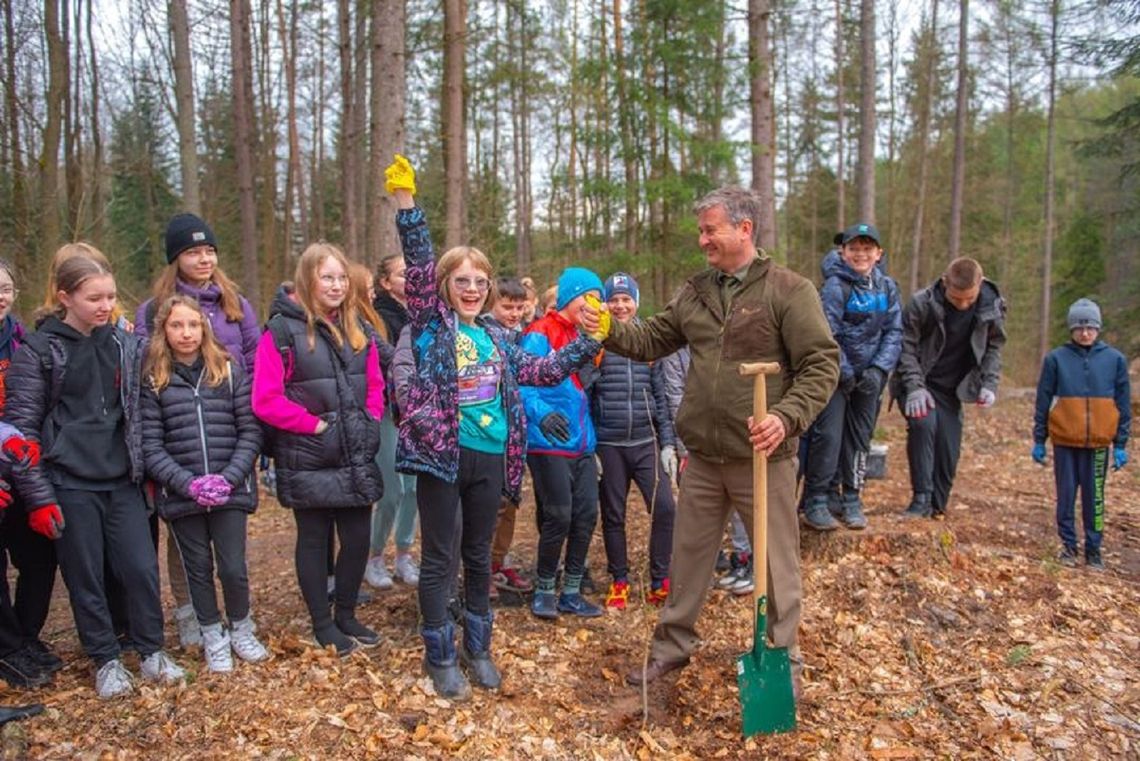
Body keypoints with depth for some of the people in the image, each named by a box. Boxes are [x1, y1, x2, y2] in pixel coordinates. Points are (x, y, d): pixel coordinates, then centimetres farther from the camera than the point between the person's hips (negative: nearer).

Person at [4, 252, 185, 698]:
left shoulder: (126, 344, 6)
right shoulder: (38, 350, -4)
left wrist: (144, 466, 10)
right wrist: (38, 495, -8)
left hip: (122, 480, 3)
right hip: (70, 484, -3)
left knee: (141, 568, 2)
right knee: (85, 577, 7)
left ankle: (152, 652, 20)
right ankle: (106, 661, 23)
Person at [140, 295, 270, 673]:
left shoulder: (229, 371, 2)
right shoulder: (152, 380, 0)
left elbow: (250, 432, -1)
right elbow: (150, 446, -4)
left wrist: (228, 478, -12)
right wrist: (189, 484, -14)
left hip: (231, 491, 0)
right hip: (181, 495, 0)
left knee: (234, 568, 4)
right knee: (198, 569, 12)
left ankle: (241, 630, 29)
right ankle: (213, 638, 32)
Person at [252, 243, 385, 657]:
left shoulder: (358, 329, 7)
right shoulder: (282, 331, -11)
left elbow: (374, 385, 14)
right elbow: (265, 400, -15)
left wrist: (368, 424, 0)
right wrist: (315, 424, -14)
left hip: (356, 458, 5)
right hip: (308, 462, -5)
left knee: (358, 538, 9)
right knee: (314, 539, 10)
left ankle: (346, 616, 29)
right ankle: (322, 625, 25)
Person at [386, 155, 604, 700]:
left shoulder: (494, 338, 14)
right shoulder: (432, 325, 0)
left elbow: (540, 371, 21)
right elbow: (419, 263, -11)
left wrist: (588, 343, 18)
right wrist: (404, 200, -20)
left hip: (489, 459, 5)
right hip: (441, 455, -5)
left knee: (479, 556, 16)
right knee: (439, 560, 5)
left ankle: (477, 649, 31)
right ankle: (440, 656, 20)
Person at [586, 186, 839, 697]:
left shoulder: (789, 290, -9)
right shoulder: (695, 292, 9)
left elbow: (821, 365, -12)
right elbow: (650, 340, 13)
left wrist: (787, 416, -25)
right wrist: (607, 330, -4)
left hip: (763, 457, -5)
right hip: (703, 457, 5)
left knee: (776, 562, 10)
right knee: (688, 555, 17)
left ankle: (782, 659, 30)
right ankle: (672, 645, 35)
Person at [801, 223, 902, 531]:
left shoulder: (887, 287, 5)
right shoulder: (836, 285, -12)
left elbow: (894, 332, 3)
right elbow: (826, 335, -16)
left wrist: (878, 369, -10)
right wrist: (845, 373, -15)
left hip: (870, 375, 5)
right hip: (836, 373, -5)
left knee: (860, 436, 11)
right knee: (828, 434, -8)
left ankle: (852, 500, 23)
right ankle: (815, 502, 3)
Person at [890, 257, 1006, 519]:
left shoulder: (993, 306, -8)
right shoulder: (922, 303, -19)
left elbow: (994, 348, 5)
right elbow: (906, 346, -12)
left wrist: (989, 385, -7)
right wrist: (915, 387, -20)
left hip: (951, 389, 3)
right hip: (918, 383, -3)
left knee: (948, 450, -1)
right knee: (923, 423, -28)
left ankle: (936, 507, 17)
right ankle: (921, 498, -18)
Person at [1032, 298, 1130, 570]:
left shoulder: (1115, 359, 2)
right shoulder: (1055, 358, -1)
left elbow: (1123, 405, 7)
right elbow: (1043, 401, 4)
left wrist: (1121, 445, 5)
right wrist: (1039, 440, 4)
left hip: (1098, 443, 1)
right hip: (1064, 441, 0)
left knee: (1094, 497, 6)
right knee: (1066, 495, 6)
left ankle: (1093, 548, 18)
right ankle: (1068, 545, 19)